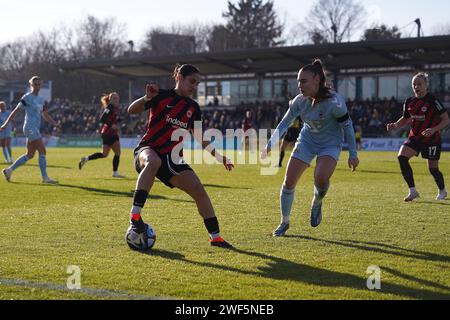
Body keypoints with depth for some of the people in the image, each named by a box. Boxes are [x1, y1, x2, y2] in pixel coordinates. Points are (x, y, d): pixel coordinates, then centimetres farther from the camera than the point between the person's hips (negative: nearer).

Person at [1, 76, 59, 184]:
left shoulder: (41, 100, 15)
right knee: (42, 151, -12)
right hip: (30, 127, -8)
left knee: (29, 155, 12)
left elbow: (46, 115, 19)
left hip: (36, 128, 8)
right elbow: (15, 111, -5)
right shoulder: (27, 98, -7)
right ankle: (45, 178, -9)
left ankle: (9, 170, 22)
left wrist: (55, 124, 4)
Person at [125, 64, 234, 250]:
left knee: (199, 190, -8)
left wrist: (218, 156, 14)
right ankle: (135, 217, -43)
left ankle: (215, 237, 5)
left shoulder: (193, 108, 13)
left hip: (172, 158, 6)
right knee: (153, 161, -42)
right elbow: (131, 110, -10)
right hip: (147, 151, -5)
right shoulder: (162, 96, -3)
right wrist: (147, 98, -28)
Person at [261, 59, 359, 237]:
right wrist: (270, 145, -6)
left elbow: (347, 126, -14)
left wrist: (353, 154, -11)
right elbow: (284, 123, 1)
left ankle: (317, 203, 6)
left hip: (330, 144, -4)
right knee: (289, 182, -3)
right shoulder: (299, 101, -14)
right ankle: (284, 222, 18)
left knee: (321, 178, -30)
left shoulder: (334, 101, -26)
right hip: (307, 141, 4)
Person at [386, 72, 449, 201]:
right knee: (402, 157, -18)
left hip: (432, 139, -5)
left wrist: (434, 129, -28)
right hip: (415, 137, 5)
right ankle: (413, 191, -10)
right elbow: (405, 119, 16)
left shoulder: (433, 101, -14)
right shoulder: (409, 102, 2)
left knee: (432, 168, 2)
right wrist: (395, 125, -5)